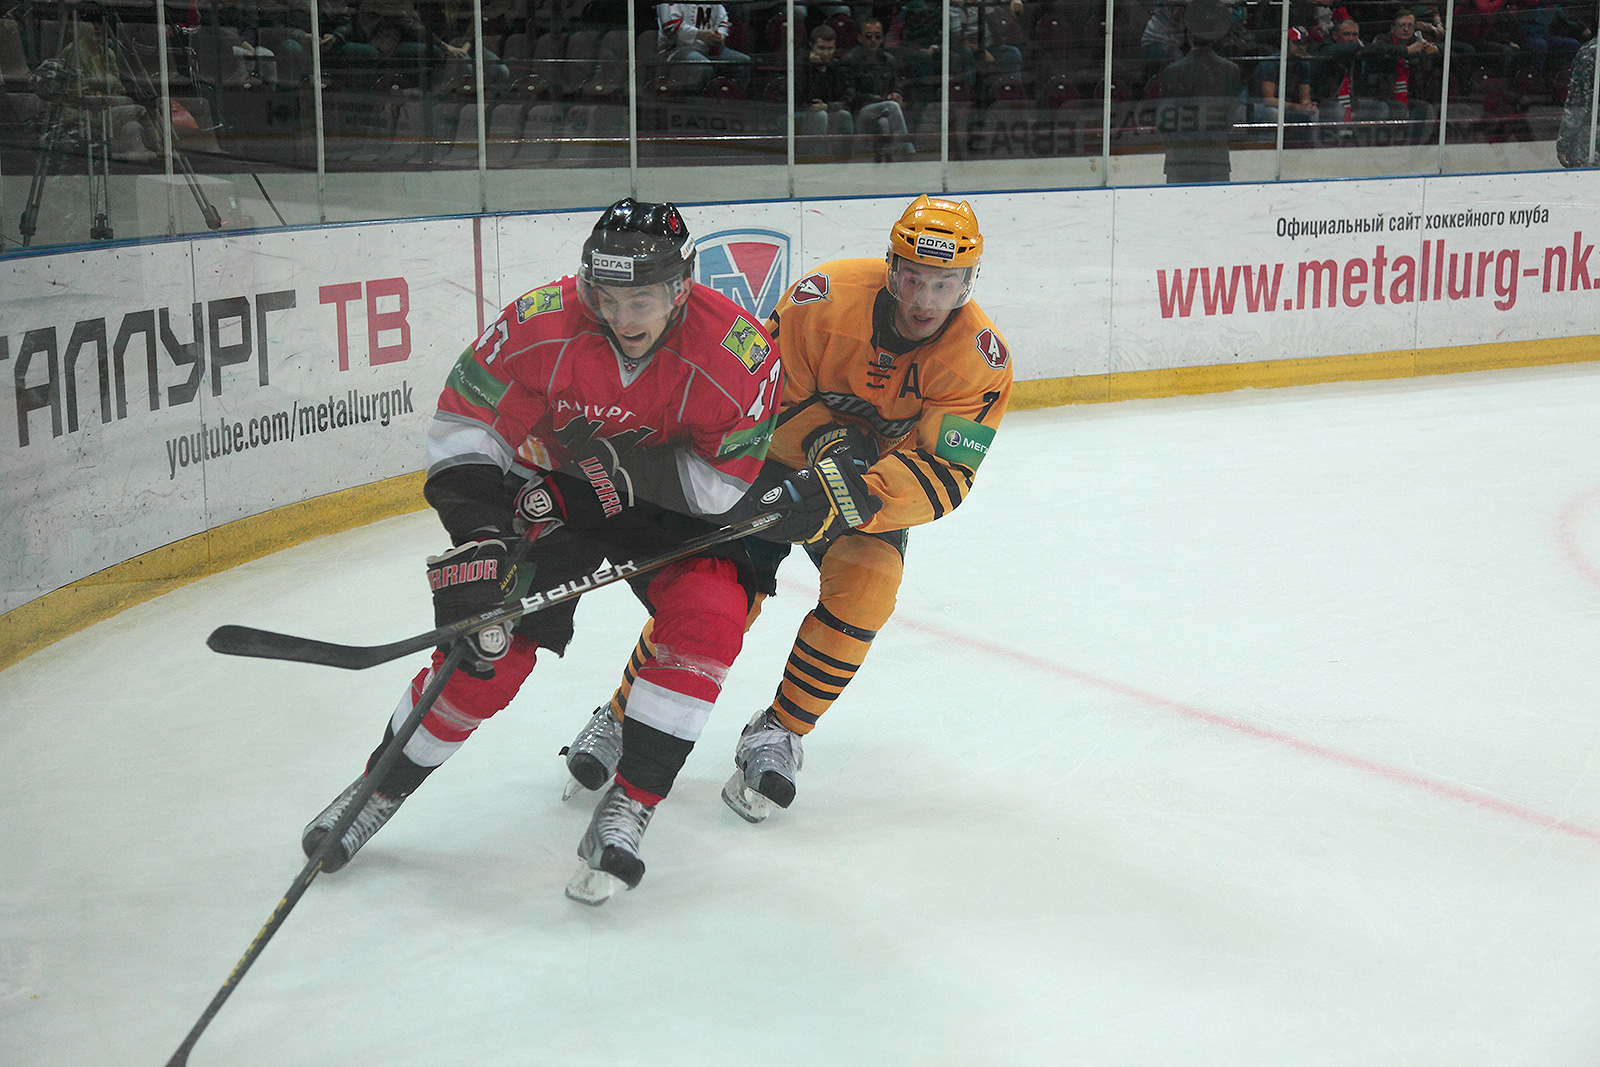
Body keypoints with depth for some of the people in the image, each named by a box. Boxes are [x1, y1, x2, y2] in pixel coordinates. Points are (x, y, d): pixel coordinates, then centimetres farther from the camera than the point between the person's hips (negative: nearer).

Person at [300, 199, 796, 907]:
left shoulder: (738, 352, -27)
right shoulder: (542, 325, -25)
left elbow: (731, 485, -20)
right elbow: (465, 423, -16)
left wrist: (631, 467, -33)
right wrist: (479, 533, -27)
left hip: (674, 509, 0)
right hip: (549, 495, 0)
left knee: (708, 616, -25)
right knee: (488, 651, -7)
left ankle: (626, 808, -13)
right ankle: (382, 788, 18)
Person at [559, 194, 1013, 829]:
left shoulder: (981, 359, -22)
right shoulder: (824, 297, -26)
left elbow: (943, 475, -28)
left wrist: (859, 494, -43)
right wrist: (826, 437, -33)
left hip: (880, 482, 1)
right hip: (776, 460, -1)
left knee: (865, 586, -25)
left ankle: (778, 734, -5)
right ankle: (621, 720, 8)